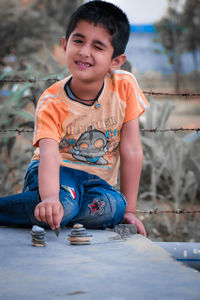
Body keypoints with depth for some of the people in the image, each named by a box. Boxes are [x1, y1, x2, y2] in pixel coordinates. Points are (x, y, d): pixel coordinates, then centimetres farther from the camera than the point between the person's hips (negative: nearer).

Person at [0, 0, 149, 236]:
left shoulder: (124, 86, -11)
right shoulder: (51, 102, -17)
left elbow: (131, 150, -8)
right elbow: (49, 154, -33)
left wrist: (128, 211, -9)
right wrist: (50, 198, -54)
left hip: (95, 180, 3)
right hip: (59, 172, -3)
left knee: (113, 206, -32)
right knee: (64, 203, -38)